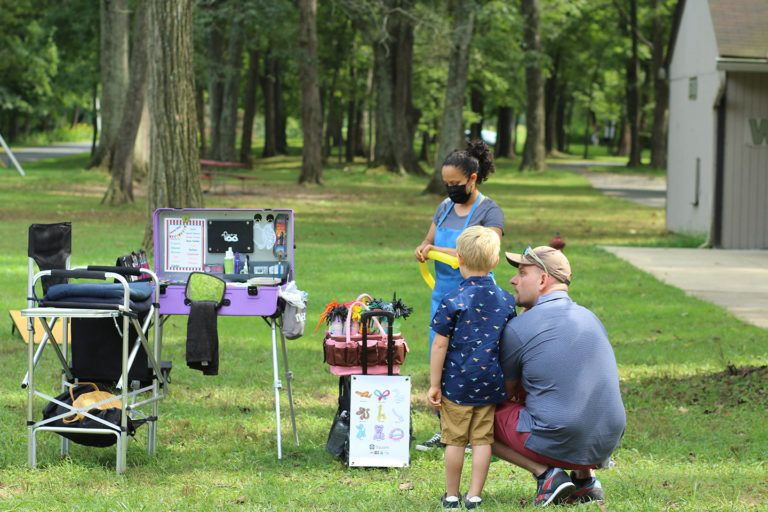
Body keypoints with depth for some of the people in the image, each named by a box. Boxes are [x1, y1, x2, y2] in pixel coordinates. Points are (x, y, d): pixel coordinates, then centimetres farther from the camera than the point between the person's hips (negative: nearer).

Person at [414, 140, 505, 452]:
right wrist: (422, 250, -3)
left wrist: (440, 251, -23)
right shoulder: (446, 207, 12)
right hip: (442, 294, 7)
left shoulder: (490, 212, -9)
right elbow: (429, 240, 22)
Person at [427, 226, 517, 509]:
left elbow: (440, 345, -10)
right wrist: (509, 385, 20)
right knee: (482, 440, 7)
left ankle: (451, 496, 17)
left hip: (457, 382, -3)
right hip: (491, 383, 3)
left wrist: (434, 385, -3)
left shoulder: (452, 300, -11)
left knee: (455, 441, 6)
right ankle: (474, 496, 9)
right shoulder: (506, 300, 2)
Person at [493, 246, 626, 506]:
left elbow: (507, 392, 6)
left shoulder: (517, 328, -7)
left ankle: (545, 473, -3)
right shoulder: (590, 317, 12)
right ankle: (585, 478, 18)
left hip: (557, 444, -7)